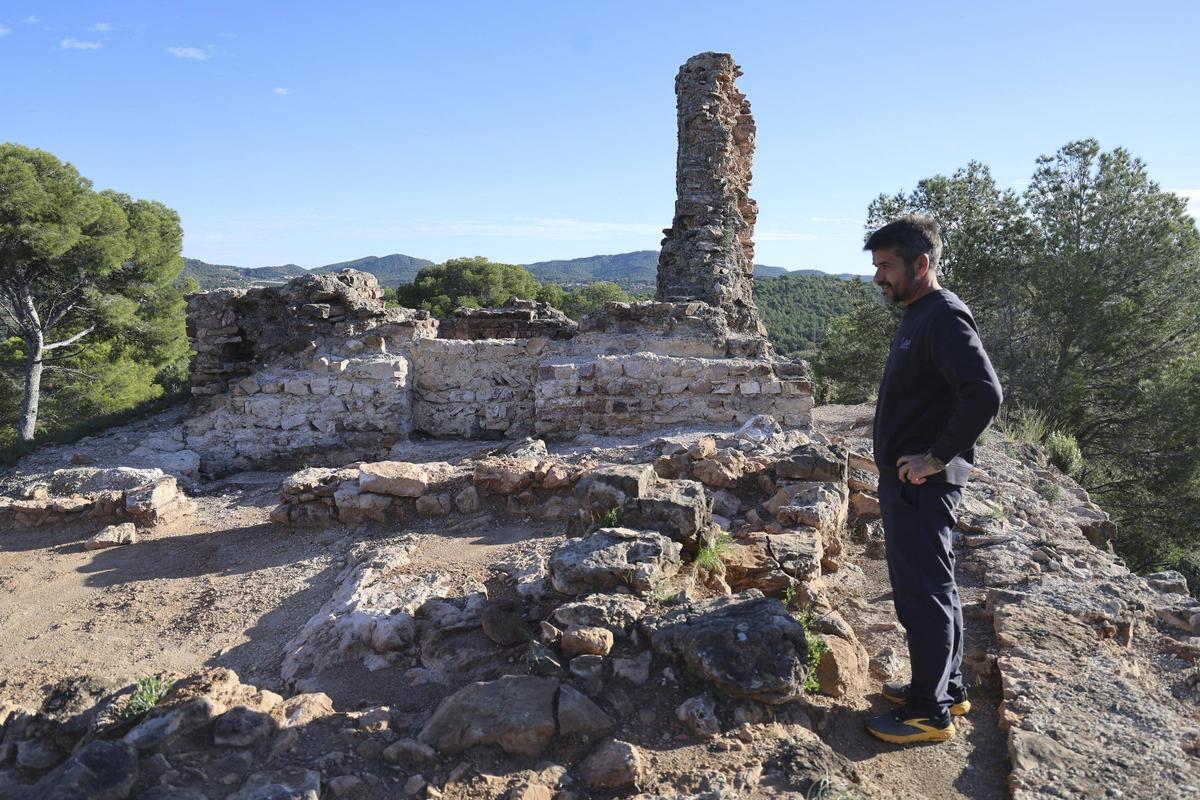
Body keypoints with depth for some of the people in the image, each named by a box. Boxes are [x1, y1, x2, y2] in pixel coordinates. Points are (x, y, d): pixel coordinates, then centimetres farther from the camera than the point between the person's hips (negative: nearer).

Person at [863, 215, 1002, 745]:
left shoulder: (945, 317, -17)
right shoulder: (918, 316, 13)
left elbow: (985, 395, -29)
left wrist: (937, 457, -22)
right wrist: (898, 469, 14)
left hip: (923, 484, -10)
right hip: (906, 482, 10)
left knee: (924, 594, 0)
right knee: (932, 588, 18)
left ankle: (930, 712, 14)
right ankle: (947, 689, 33)